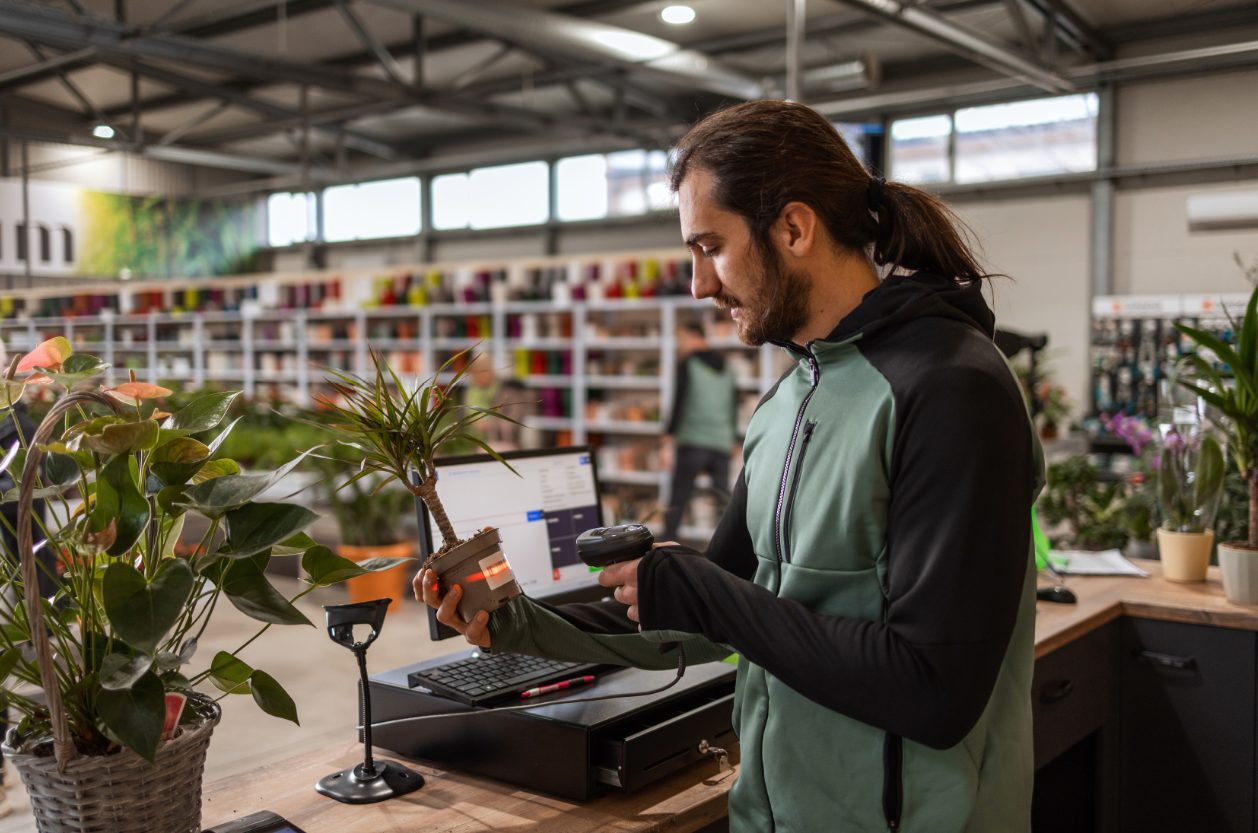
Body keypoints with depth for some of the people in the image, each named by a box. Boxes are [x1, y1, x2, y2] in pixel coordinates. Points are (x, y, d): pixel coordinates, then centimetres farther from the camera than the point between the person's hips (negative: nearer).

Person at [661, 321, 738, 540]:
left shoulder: (687, 365, -1)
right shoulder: (726, 369, 15)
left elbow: (679, 402, -9)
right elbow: (734, 408, 18)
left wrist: (669, 437, -9)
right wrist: (732, 440, 24)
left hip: (692, 442, -5)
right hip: (722, 445, 5)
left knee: (677, 501, -3)